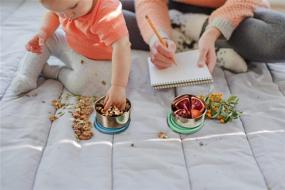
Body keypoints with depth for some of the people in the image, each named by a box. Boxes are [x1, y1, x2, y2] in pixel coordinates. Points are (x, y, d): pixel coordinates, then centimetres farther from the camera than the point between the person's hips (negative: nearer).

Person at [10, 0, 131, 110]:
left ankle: (55, 73, 0)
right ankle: (26, 77, 4)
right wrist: (43, 32, -14)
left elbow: (121, 46, -46)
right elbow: (53, 13, 6)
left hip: (99, 61, -6)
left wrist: (118, 87, -53)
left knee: (81, 84, -30)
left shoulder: (107, 13, -39)